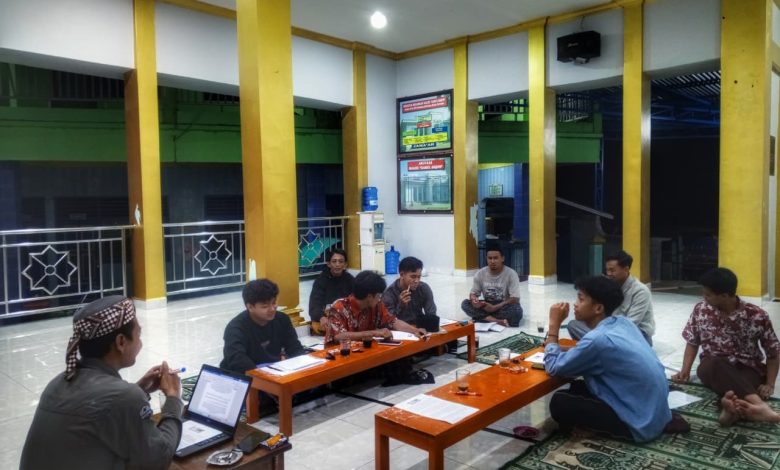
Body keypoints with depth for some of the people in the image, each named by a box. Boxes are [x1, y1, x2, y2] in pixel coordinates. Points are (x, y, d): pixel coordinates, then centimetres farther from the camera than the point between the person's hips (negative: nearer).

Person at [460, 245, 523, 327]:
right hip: (487, 305, 4)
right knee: (465, 303, -21)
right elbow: (473, 293, 1)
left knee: (517, 310, -36)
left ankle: (484, 317, -24)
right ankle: (497, 320, -31)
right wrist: (474, 300, -25)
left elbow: (515, 299, -19)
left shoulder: (511, 274, -15)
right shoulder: (480, 274, -5)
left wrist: (494, 308, -28)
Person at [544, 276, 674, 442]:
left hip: (641, 424, -9)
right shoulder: (622, 322, 3)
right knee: (578, 388, 16)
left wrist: (554, 325, -8)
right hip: (656, 410, 9)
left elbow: (553, 367, -14)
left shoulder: (597, 339, -24)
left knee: (559, 402, -10)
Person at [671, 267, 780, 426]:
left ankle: (731, 402, -67)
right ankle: (758, 404, -56)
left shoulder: (757, 316, -8)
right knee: (712, 364, -38)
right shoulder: (700, 310, 0)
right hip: (714, 368, 1)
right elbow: (692, 342, 9)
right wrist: (685, 371, -4)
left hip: (748, 369, 0)